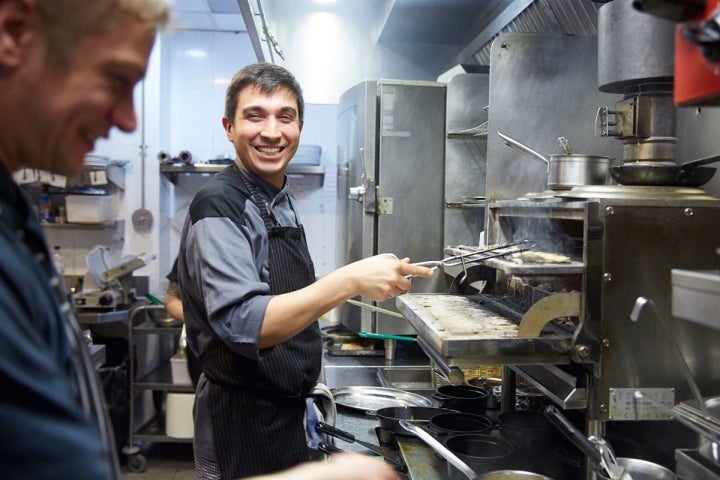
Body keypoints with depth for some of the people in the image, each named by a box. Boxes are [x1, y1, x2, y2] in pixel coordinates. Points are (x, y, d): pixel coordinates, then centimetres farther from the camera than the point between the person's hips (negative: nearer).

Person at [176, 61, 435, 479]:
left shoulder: (282, 202, 7)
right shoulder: (220, 207, -21)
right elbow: (244, 325, -33)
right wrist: (348, 282, -39)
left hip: (285, 411, 9)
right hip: (244, 424, -8)